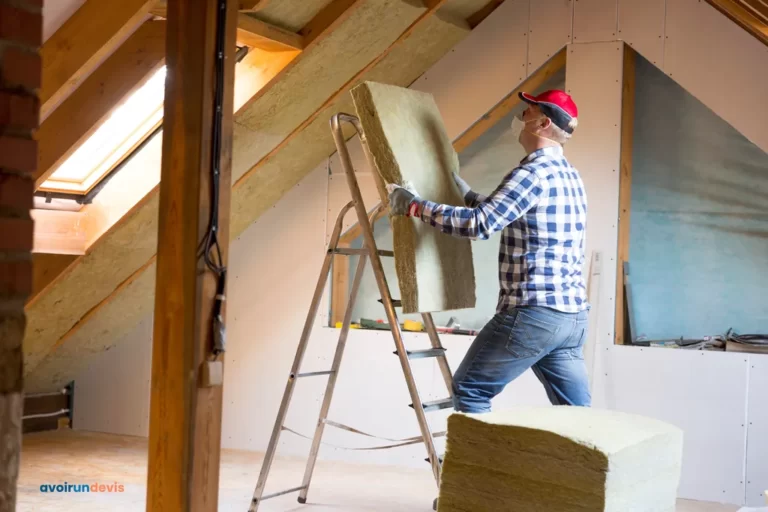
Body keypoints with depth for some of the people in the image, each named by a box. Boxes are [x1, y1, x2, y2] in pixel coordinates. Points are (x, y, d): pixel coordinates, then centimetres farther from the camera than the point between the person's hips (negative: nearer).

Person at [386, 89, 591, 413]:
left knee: (469, 390, 5)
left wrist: (416, 206, -11)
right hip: (573, 315, 9)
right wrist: (470, 197, 38)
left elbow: (479, 225, -20)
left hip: (533, 312, -9)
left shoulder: (533, 171, -11)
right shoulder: (570, 175, 18)